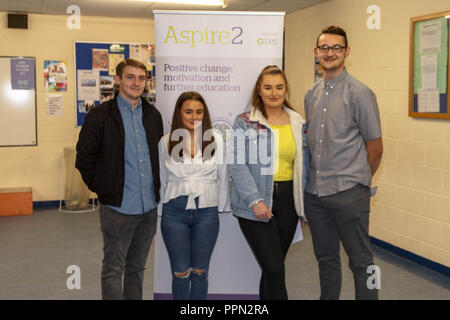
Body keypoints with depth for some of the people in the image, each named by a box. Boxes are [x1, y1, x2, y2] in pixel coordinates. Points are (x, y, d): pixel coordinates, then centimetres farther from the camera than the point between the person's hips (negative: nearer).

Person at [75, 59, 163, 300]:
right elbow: (84, 158, -3)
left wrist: (156, 190, 10)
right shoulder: (100, 115, -5)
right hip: (118, 207, -4)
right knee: (113, 270, 4)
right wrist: (103, 189, -2)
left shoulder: (153, 115, 10)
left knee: (137, 267, 16)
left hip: (149, 206, 5)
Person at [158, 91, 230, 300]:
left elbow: (223, 177, 7)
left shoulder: (216, 139, 0)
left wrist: (223, 208, 8)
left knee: (199, 271, 10)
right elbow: (162, 179, 11)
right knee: (180, 272, 4)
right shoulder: (166, 142, 2)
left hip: (206, 211, 0)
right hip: (174, 212, 0)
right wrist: (160, 208, 12)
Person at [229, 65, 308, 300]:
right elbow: (237, 165, -8)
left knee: (273, 268, 12)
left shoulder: (298, 123, 11)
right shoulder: (244, 123, -1)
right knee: (275, 271, -8)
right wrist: (255, 201, -17)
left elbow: (303, 166, 13)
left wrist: (305, 206, 10)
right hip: (255, 206, -4)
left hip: (287, 201, 4)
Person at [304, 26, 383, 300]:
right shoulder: (311, 95, 12)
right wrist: (317, 178, 12)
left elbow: (375, 147, -3)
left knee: (361, 261, 3)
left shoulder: (359, 93, -7)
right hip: (315, 192, 6)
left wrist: (359, 179, 6)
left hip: (348, 193, -6)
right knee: (326, 258, 18)